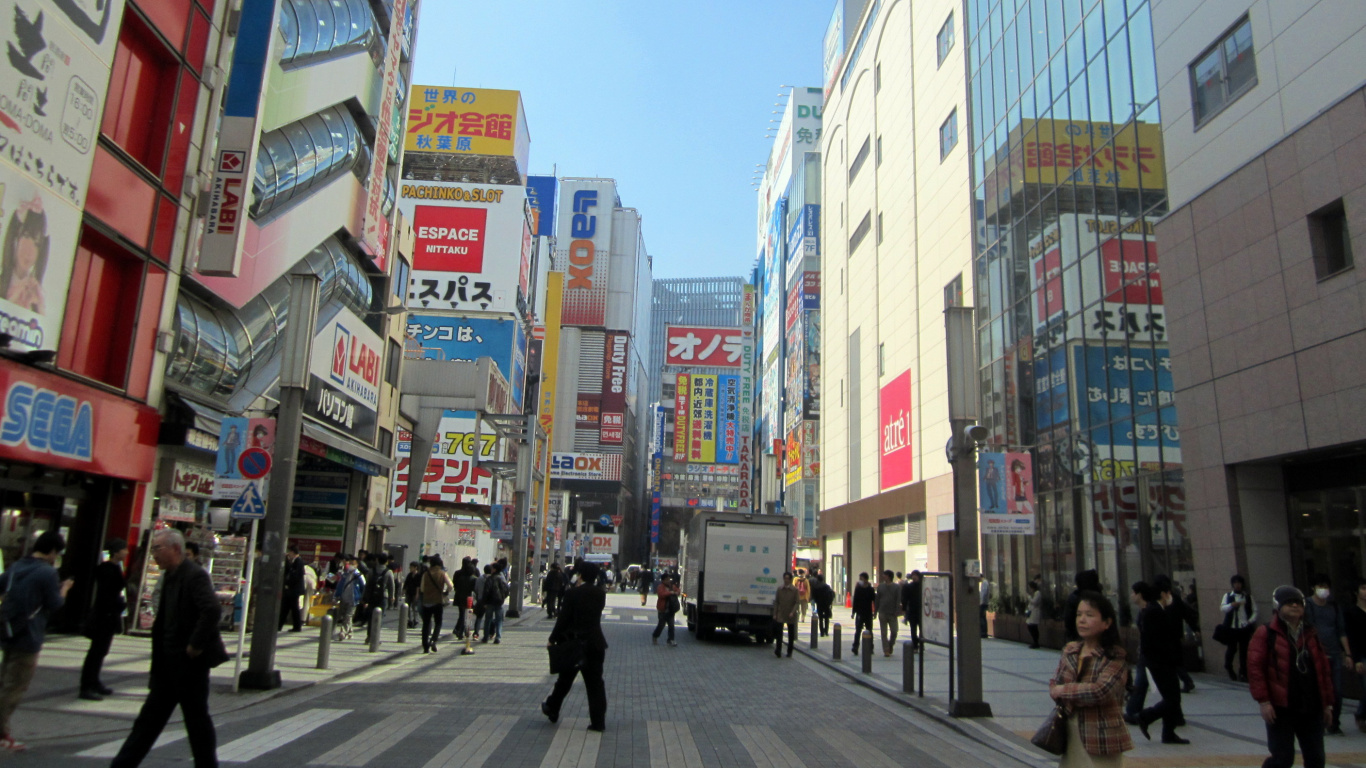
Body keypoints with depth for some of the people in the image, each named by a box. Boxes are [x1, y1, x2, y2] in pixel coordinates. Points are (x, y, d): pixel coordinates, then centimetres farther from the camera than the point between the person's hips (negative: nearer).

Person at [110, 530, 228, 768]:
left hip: (190, 661, -9)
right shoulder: (169, 577, 11)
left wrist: (196, 646, -25)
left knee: (196, 717, 3)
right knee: (150, 716, 15)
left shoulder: (195, 575, -19)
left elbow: (211, 609, -31)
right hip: (169, 661, 9)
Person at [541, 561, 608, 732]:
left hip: (574, 642, -3)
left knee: (565, 679, 16)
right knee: (595, 682, 6)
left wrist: (552, 639, -1)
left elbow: (563, 619, -12)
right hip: (596, 643, 3)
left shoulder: (572, 593, -14)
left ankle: (552, 709, 35)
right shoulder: (601, 593, -1)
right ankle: (598, 721, 5)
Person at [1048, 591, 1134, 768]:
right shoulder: (1070, 650, 6)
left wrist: (1063, 691, -13)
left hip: (1100, 739, -5)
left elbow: (1100, 691, -23)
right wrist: (1069, 702, -14)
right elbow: (1054, 684, 6)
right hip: (1071, 733, 5)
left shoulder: (1114, 657, -11)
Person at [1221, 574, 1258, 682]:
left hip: (1244, 627, 1)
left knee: (1244, 650, -1)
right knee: (1232, 648, 1)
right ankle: (1228, 667, 27)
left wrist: (1250, 621, -8)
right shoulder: (1227, 596, 6)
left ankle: (1243, 673, 9)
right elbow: (1222, 608, -7)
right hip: (1231, 627, -1)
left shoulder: (1248, 597, 9)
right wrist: (1232, 605, -25)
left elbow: (1254, 611, 8)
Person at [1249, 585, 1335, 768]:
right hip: (1281, 708, -6)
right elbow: (1255, 668, -10)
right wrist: (1263, 701, -14)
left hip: (1312, 708, 6)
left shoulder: (1311, 634, 12)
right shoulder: (1266, 634, -5)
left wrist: (1327, 703, 13)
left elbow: (1324, 669, 16)